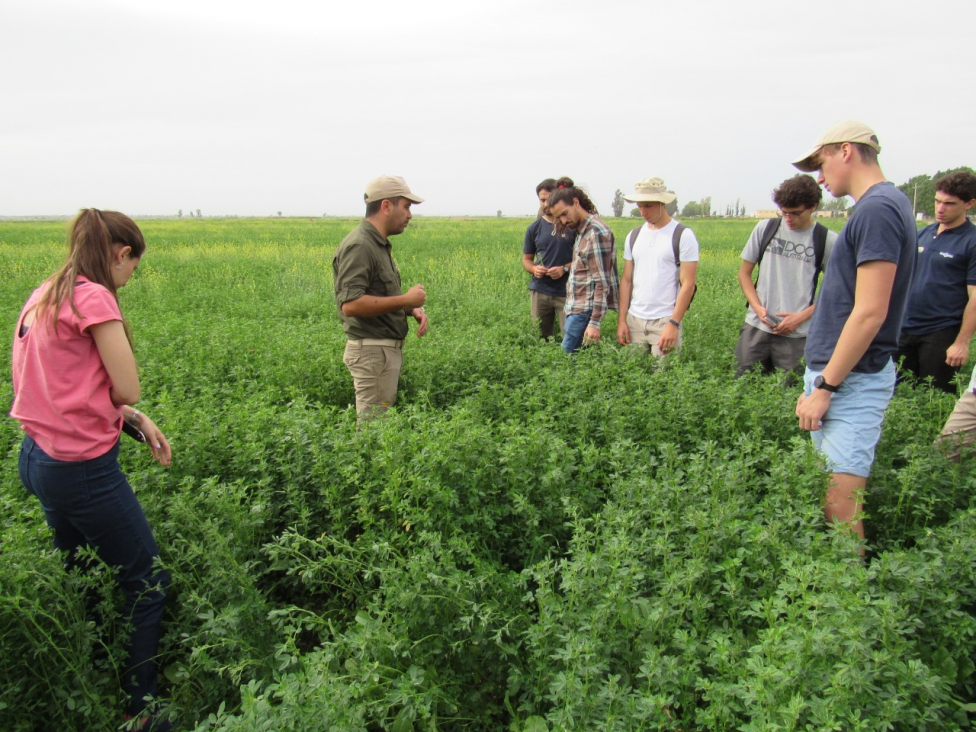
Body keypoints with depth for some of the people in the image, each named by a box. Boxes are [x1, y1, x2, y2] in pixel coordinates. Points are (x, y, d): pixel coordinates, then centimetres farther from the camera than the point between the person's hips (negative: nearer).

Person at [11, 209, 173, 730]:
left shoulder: (43, 296, 11)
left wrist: (138, 421, 5)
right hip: (83, 467, -9)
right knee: (148, 584, 5)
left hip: (38, 455, 9)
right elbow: (127, 389, -17)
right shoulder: (93, 297, -17)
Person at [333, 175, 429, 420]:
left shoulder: (379, 244, 13)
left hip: (387, 348, 10)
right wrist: (405, 300, -20)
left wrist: (412, 309, 5)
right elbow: (350, 304, -27)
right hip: (371, 351, -10)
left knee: (383, 420, 15)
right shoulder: (359, 246, -17)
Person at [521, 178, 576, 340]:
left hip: (567, 292, -3)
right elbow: (526, 259, 16)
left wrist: (565, 268, -15)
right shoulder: (534, 228, 7)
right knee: (540, 338, 8)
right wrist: (534, 269, -6)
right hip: (540, 292, 3)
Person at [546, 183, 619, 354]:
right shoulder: (581, 230, 14)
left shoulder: (596, 233, -15)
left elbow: (603, 283, -19)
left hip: (585, 310, -9)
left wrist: (595, 322, -21)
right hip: (577, 308, 9)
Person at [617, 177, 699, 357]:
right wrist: (622, 320, 5)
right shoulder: (634, 236, 11)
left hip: (665, 321, -4)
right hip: (634, 319, 5)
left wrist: (673, 324, -15)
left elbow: (688, 285, -9)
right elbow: (626, 280, 12)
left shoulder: (683, 236, -5)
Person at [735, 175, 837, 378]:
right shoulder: (765, 228, 4)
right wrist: (757, 307, -6)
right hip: (756, 326, 2)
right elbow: (744, 272, 10)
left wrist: (801, 317, -9)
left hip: (797, 335, -2)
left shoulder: (827, 240, -1)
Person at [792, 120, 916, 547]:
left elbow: (869, 314, -21)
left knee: (840, 505, -6)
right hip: (843, 376, 10)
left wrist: (825, 387, -17)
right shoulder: (879, 206, 16)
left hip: (852, 381, -10)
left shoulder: (878, 209, -15)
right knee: (833, 500, 14)